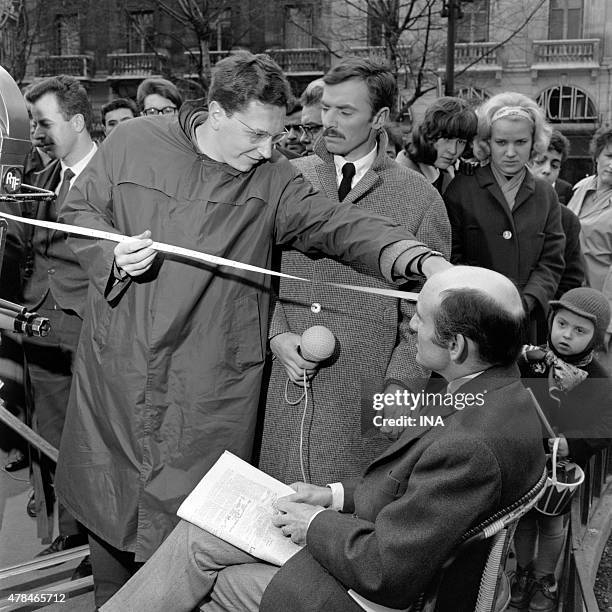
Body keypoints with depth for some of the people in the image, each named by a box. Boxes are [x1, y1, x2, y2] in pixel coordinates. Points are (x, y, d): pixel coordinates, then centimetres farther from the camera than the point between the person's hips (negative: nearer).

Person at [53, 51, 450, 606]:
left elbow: (339, 226, -10)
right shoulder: (134, 143, -2)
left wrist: (421, 258, -25)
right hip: (117, 367, 1)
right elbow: (79, 211, 8)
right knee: (107, 498, 17)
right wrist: (112, 254, -13)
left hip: (212, 386, -1)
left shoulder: (274, 179, -1)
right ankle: (111, 599, 42)